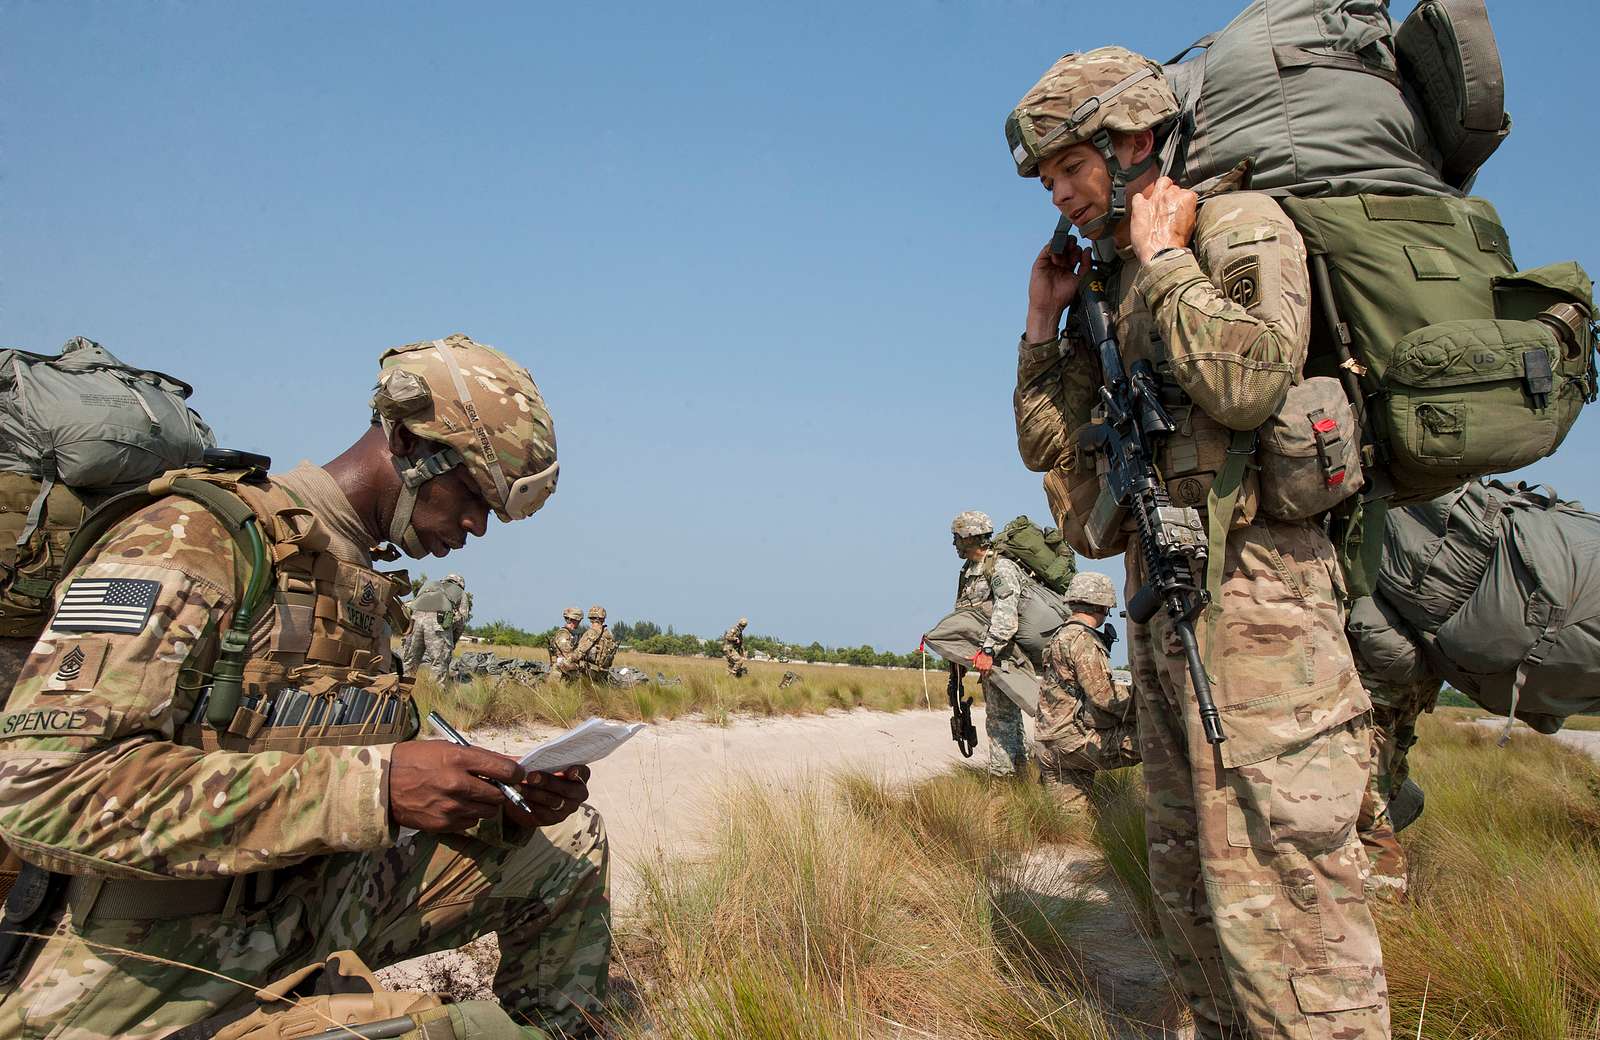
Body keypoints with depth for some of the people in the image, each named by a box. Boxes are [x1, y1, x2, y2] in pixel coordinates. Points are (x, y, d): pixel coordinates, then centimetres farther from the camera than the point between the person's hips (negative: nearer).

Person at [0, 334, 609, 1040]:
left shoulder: (362, 585, 11)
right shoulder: (201, 536, -14)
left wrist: (511, 800, -4)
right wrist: (373, 785, -28)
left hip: (302, 918, 7)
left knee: (569, 841, 4)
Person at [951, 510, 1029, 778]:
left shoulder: (1001, 567, -15)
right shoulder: (969, 570, 13)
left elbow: (1005, 613, -27)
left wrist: (988, 650, -35)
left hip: (1003, 654, -10)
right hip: (986, 652, 10)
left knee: (1000, 715, -9)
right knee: (1008, 714, 17)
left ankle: (1001, 776, -8)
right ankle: (1020, 770, 27)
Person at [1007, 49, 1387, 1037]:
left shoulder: (1242, 225, -2)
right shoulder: (1111, 289, 19)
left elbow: (1247, 380, -22)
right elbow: (1052, 447, 19)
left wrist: (1161, 254, -9)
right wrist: (1044, 320, 10)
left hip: (1250, 587, -8)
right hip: (1161, 593, 9)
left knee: (1274, 884, -11)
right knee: (1187, 875, 14)